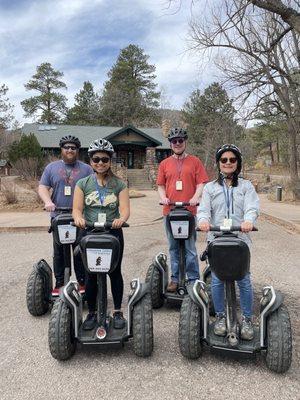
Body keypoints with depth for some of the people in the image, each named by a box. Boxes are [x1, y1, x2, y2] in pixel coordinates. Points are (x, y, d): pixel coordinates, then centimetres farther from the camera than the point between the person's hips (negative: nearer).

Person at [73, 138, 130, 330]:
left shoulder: (119, 184, 3)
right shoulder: (83, 183, 5)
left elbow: (125, 209, -8)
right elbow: (77, 208, -3)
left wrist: (121, 219, -30)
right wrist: (79, 218, -26)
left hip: (113, 233, 0)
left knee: (115, 273, 9)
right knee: (91, 275, 7)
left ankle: (118, 312, 24)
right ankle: (92, 313, 24)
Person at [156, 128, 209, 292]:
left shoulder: (195, 161, 6)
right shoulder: (164, 164, 12)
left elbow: (201, 183, 2)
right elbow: (160, 185, 14)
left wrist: (195, 197, -15)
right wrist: (163, 197, -5)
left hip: (189, 211, -3)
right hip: (169, 211, 3)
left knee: (190, 248, 0)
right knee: (173, 248, 11)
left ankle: (193, 280, 12)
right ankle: (175, 278, 21)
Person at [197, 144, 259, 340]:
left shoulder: (246, 186, 10)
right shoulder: (210, 187, 12)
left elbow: (252, 207, -6)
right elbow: (204, 209, -1)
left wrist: (248, 220, -29)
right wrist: (203, 220, -25)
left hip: (240, 239, 0)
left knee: (244, 280, -1)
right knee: (217, 280, 2)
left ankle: (247, 319, 18)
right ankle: (220, 316, 21)